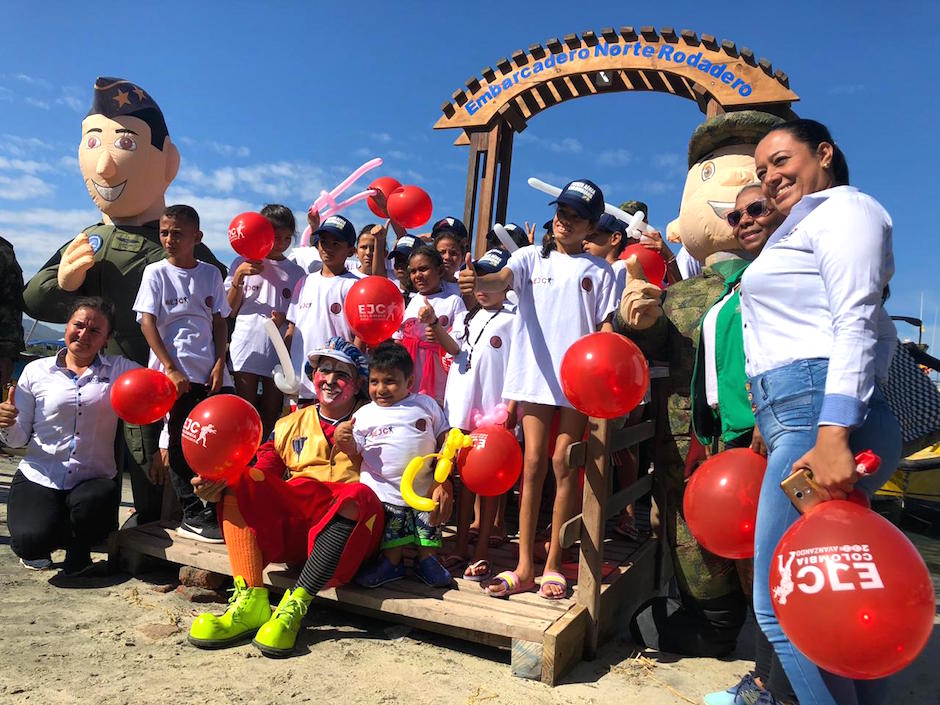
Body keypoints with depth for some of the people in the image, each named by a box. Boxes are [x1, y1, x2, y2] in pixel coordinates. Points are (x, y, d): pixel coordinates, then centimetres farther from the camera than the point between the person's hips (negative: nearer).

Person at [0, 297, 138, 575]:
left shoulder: (120, 369, 5)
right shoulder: (36, 371, 6)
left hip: (94, 479, 0)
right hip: (38, 477, 0)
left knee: (91, 504, -33)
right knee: (32, 539, -25)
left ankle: (78, 549, 5)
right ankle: (37, 545, 17)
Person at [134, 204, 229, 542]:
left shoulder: (210, 273, 10)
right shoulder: (156, 272, 1)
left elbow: (219, 322, 11)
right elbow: (148, 323, -5)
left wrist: (219, 363, -2)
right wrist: (171, 369, -12)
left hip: (207, 373, 3)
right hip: (174, 373, -3)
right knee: (182, 444, -2)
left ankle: (212, 507, 17)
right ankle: (193, 516, 3)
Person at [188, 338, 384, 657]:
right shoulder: (291, 424, 21)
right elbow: (264, 471, 6)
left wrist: (355, 448, -13)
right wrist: (218, 484, -13)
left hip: (345, 528, -3)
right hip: (290, 526, 3)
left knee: (359, 496, -34)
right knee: (239, 480, -18)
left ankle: (295, 606, -33)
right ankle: (251, 602, -28)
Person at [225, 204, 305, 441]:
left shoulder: (295, 271, 8)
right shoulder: (243, 263, 5)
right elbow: (230, 310, 2)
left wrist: (284, 320, -11)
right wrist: (239, 276, -10)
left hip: (279, 353, 2)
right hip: (247, 350, -1)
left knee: (270, 419, 7)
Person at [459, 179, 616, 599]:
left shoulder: (598, 271, 9)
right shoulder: (532, 258, 10)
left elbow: (605, 326, 6)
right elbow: (502, 279, -11)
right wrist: (477, 282, -34)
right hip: (536, 374, 1)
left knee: (564, 465, 1)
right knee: (533, 464, 1)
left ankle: (553, 565, 12)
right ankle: (524, 567, 7)